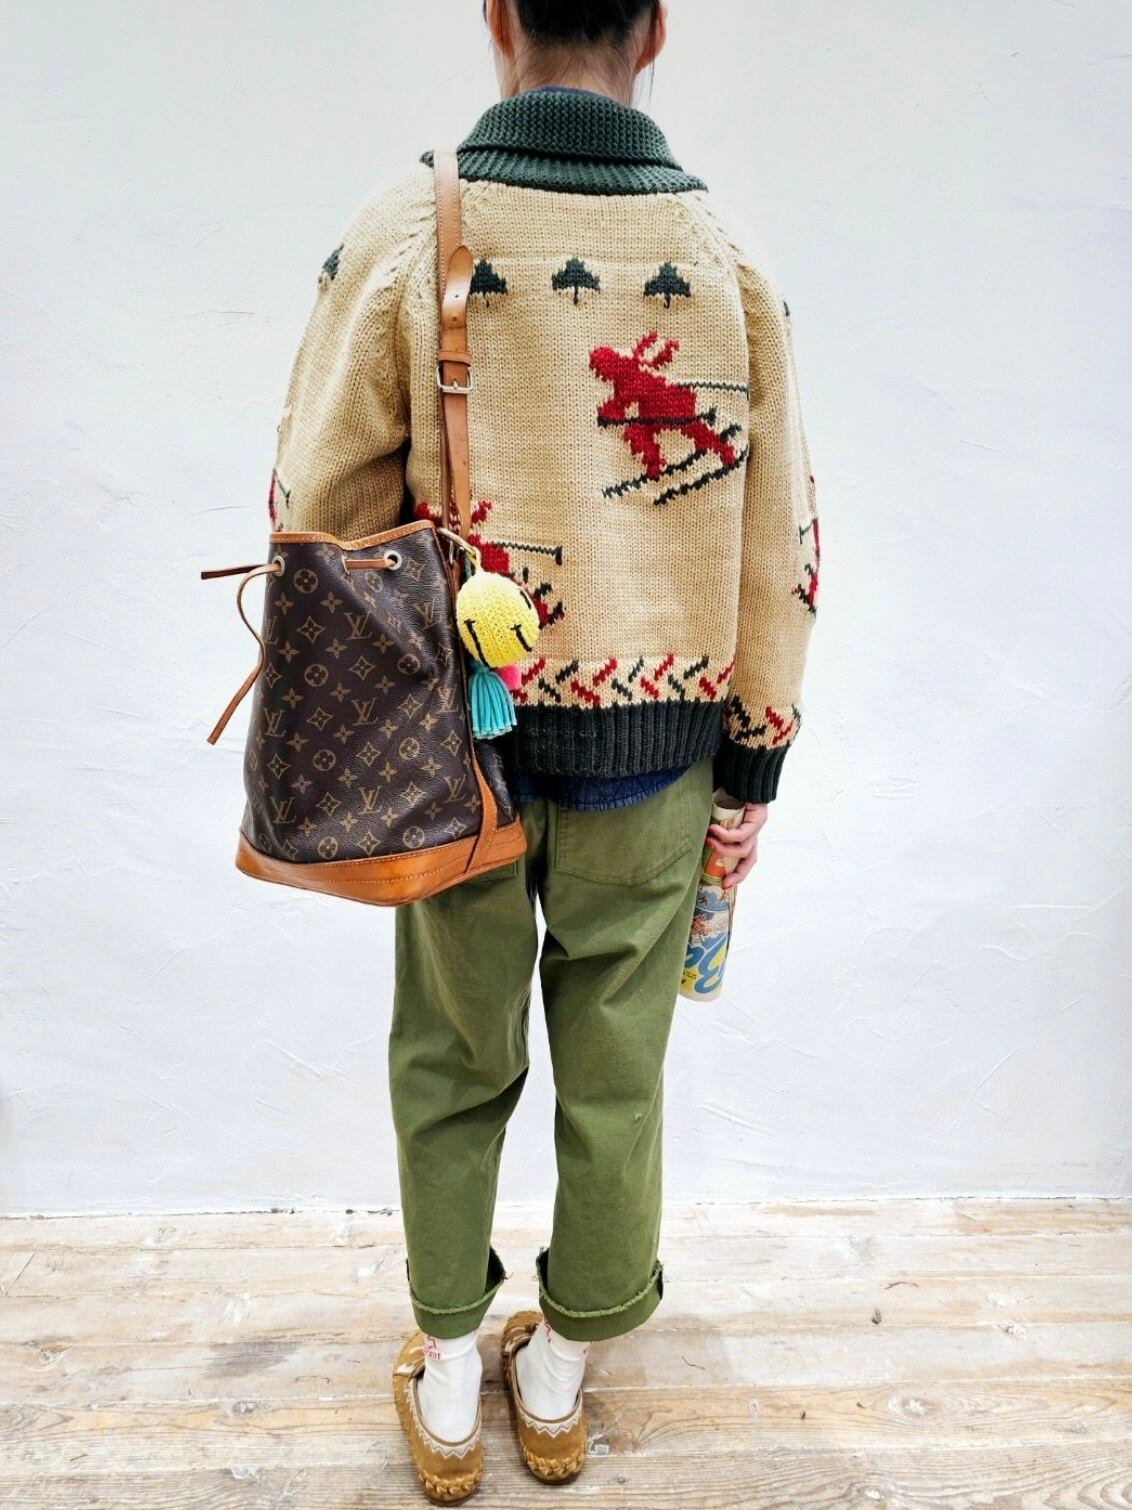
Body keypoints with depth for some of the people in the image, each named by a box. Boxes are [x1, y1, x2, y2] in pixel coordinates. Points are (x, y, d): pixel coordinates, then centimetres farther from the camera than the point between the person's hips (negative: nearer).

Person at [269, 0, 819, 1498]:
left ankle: (448, 1389, 38)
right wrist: (754, 764, 7)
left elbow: (318, 503, -8)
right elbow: (777, 535, -2)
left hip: (457, 738, -1)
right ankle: (560, 1379, 40)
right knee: (616, 1077, 18)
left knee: (454, 1065, 19)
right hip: (654, 751, 1)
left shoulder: (407, 224, -8)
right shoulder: (727, 253, -3)